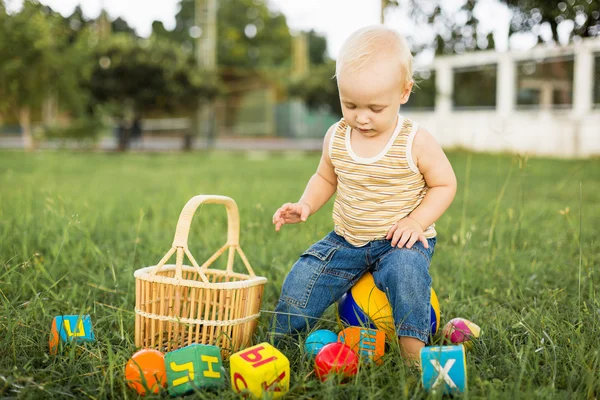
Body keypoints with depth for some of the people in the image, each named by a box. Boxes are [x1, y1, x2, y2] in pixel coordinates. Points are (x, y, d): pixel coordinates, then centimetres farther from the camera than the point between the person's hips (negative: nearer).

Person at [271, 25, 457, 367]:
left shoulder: (416, 142, -14)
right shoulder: (336, 138, -1)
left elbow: (445, 185, -5)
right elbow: (325, 178, 16)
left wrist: (416, 222, -20)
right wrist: (306, 205, -3)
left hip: (401, 240, -4)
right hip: (347, 241, 4)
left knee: (404, 269, -35)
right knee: (302, 279, -8)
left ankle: (413, 352, -23)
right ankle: (279, 340, 15)